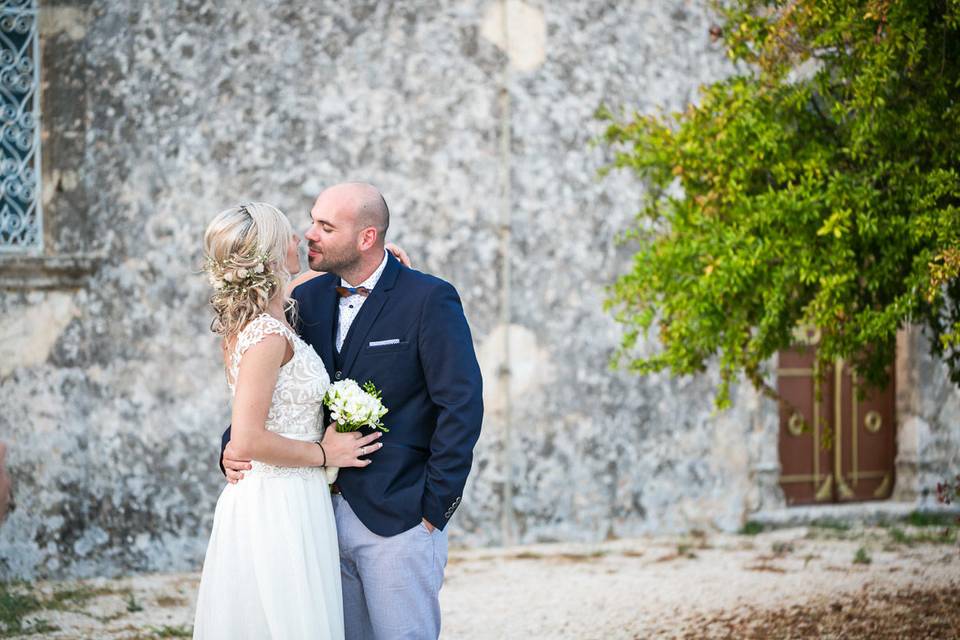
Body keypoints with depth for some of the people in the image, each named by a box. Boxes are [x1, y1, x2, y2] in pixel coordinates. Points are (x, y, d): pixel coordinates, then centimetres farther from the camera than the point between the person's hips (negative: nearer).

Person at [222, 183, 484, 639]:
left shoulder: (429, 300, -9)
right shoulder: (307, 300, 8)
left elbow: (462, 406, -11)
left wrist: (434, 507, -12)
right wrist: (233, 448, -8)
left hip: (397, 519, -6)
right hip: (324, 514, 6)